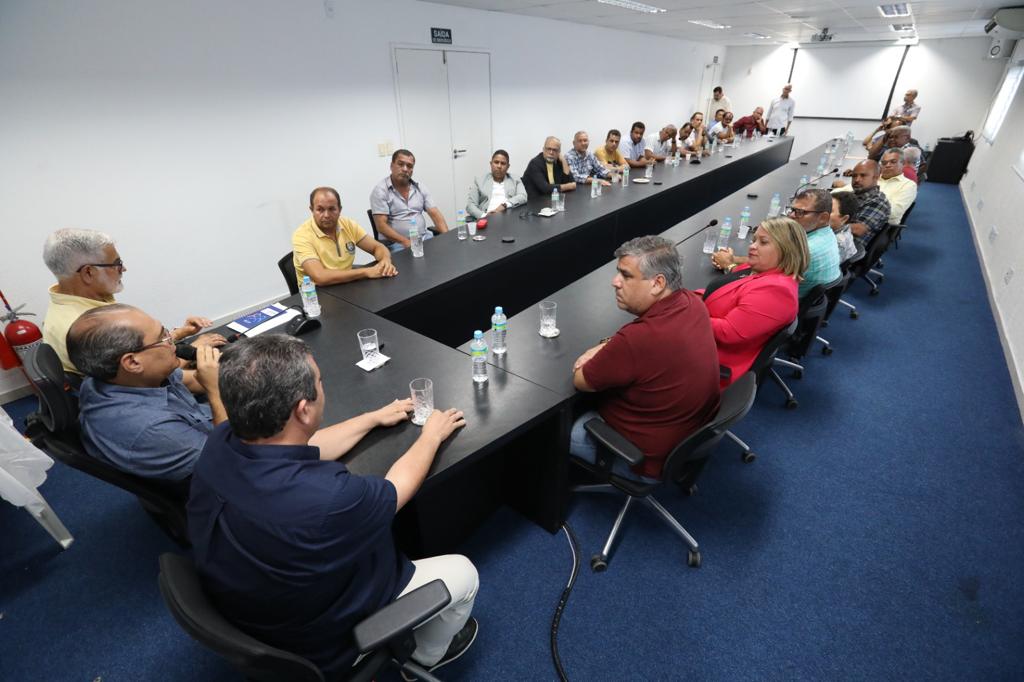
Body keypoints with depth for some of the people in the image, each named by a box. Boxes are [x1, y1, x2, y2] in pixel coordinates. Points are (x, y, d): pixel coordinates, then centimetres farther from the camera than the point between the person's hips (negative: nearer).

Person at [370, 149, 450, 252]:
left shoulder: (419, 188, 12)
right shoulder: (380, 191, -3)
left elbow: (435, 214, 6)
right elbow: (381, 225, -11)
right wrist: (406, 242, -22)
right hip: (397, 244, -5)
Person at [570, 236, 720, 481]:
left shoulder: (637, 339, -37)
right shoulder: (692, 302, -11)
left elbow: (580, 381, -18)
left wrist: (599, 354, 0)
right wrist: (605, 348, -5)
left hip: (649, 460, -8)